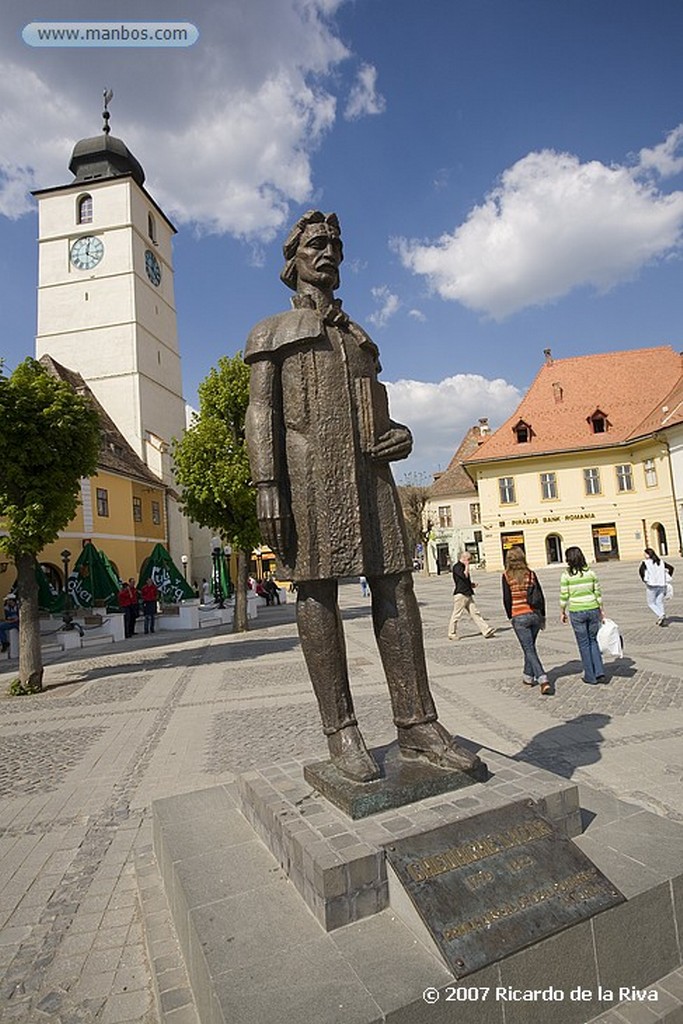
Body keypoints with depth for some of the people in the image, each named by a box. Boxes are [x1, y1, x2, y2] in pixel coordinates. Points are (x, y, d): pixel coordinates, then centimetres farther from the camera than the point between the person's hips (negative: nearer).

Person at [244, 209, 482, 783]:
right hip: (307, 465, -4)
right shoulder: (273, 332, 16)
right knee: (317, 589, -7)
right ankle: (341, 731, 1)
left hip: (367, 466, 5)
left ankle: (417, 724, 2)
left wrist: (401, 434, 4)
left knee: (394, 582, -4)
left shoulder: (360, 338, 31)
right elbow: (261, 410, 3)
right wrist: (266, 485, -12)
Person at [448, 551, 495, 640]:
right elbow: (465, 576, -25)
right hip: (460, 594, -9)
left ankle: (486, 631, 2)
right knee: (456, 615, -1)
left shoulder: (463, 567, 19)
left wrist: (471, 584, 11)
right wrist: (467, 567, -12)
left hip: (467, 594, 9)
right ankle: (452, 634, 9)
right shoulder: (457, 567, -11)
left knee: (475, 613, 5)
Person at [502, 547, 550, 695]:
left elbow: (507, 599, -6)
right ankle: (528, 676, 33)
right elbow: (541, 596, 4)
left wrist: (510, 617, 7)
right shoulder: (531, 574, 2)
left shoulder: (507, 576, -7)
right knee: (530, 647, 20)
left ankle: (543, 680, -10)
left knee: (529, 649, 0)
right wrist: (542, 616, 13)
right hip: (535, 615, 4)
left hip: (519, 617, -4)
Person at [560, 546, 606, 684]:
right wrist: (602, 610, 15)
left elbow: (564, 596, -7)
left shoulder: (566, 575, -10)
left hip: (576, 612, -3)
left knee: (584, 644, 8)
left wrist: (563, 612, 5)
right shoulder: (590, 572, 0)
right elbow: (598, 593, 5)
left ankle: (590, 676, 16)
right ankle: (599, 672, 11)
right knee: (593, 640, 18)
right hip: (592, 610, 3)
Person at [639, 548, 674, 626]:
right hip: (661, 585, 5)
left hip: (651, 586, -5)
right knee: (660, 603, 11)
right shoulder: (661, 562, 10)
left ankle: (661, 615, -16)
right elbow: (671, 568, 8)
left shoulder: (645, 563, -6)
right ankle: (662, 621, 6)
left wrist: (645, 580, -9)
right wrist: (666, 579, 11)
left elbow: (641, 570, -22)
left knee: (651, 603, 5)